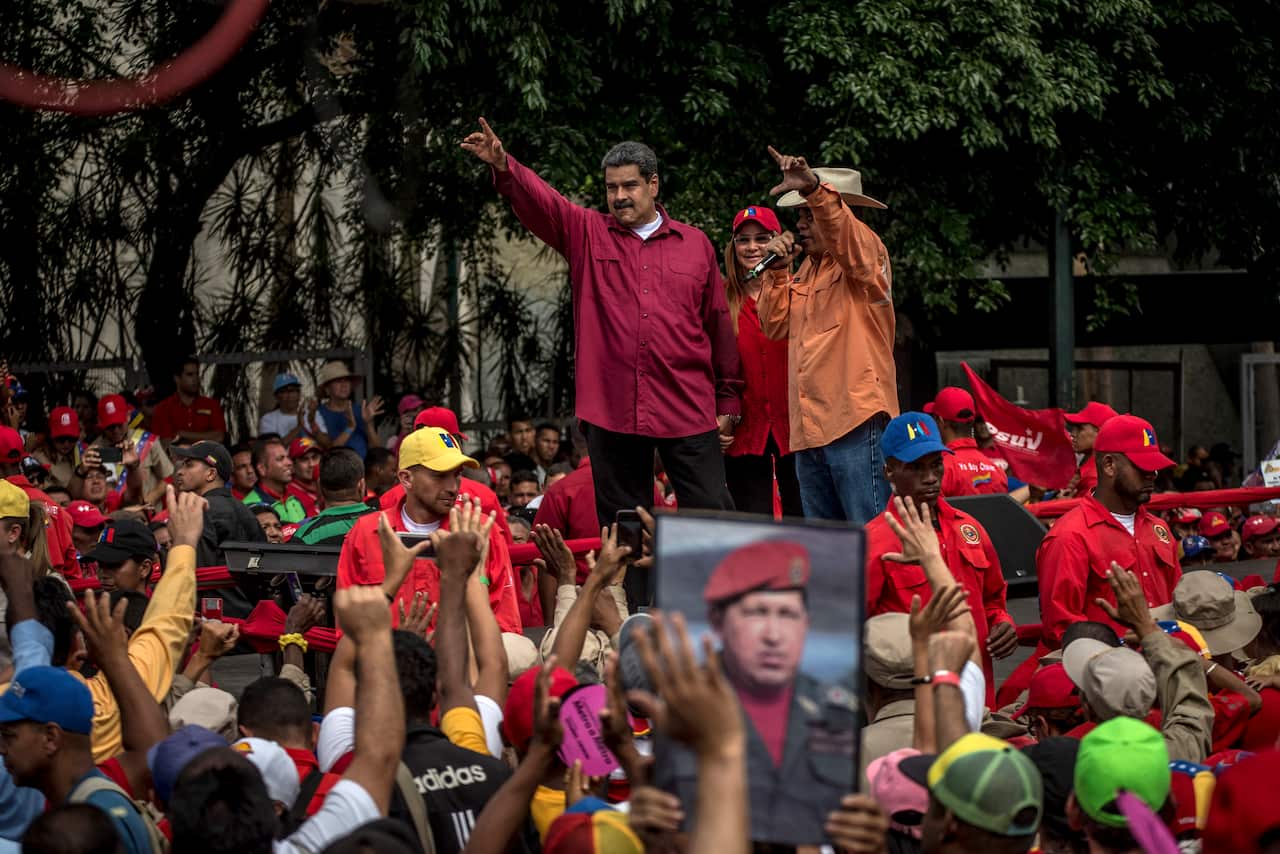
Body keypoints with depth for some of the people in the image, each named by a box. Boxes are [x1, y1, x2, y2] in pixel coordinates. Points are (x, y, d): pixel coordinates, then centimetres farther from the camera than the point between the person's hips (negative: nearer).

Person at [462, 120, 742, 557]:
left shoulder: (694, 244, 9)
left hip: (688, 409, 0)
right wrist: (503, 166, -28)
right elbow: (539, 200, -9)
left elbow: (719, 324, 11)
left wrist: (728, 398, 9)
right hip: (611, 409, 1)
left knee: (711, 513, -3)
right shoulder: (586, 234, 8)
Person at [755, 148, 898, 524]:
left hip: (856, 422, -8)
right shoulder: (806, 270, 20)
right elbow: (774, 325, 16)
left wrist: (814, 189, -41)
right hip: (809, 429, 8)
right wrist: (777, 270, 6)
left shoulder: (864, 254, -3)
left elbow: (843, 235, -25)